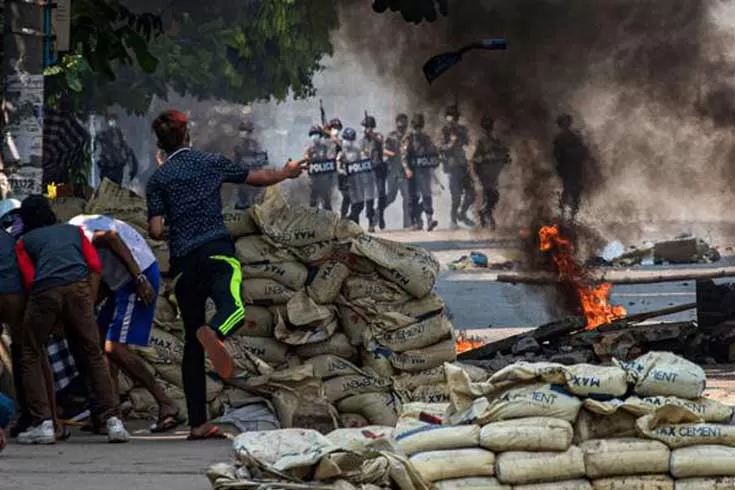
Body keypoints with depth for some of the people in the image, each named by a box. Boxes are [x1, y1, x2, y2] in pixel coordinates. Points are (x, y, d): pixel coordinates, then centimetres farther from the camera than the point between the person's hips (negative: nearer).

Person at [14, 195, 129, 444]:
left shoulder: (24, 242, 24)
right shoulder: (74, 230, 30)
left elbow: (29, 279, 9)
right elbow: (95, 266, 16)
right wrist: (90, 302, 18)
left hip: (44, 292, -2)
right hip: (78, 289, 2)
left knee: (31, 356, 13)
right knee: (93, 355, 10)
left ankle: (43, 423, 2)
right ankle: (113, 420, 0)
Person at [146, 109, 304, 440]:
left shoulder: (158, 180, 9)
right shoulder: (211, 163, 11)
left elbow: (156, 231, 0)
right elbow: (257, 178, 21)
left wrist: (154, 231, 25)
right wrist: (286, 173, 40)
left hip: (183, 261, 2)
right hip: (216, 251, -2)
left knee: (191, 342, 9)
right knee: (233, 308, -23)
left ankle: (198, 423, 6)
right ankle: (214, 333, -61)